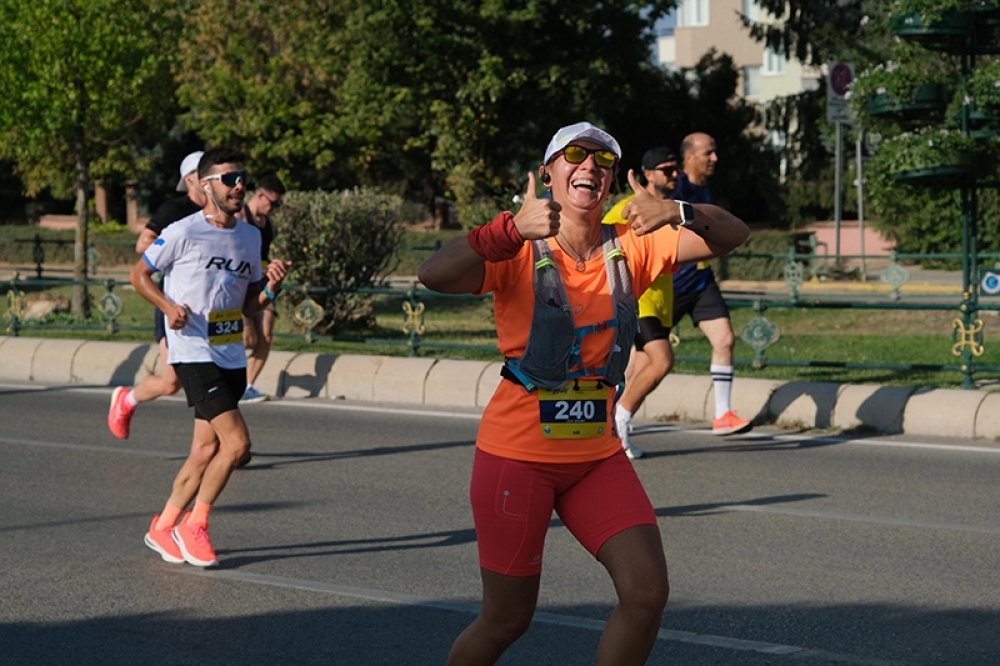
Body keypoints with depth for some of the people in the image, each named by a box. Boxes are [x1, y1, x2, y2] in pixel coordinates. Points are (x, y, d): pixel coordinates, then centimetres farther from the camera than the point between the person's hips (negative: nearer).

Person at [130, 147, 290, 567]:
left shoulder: (250, 237, 11)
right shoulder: (183, 233, -9)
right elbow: (138, 274, 0)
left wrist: (272, 287, -4)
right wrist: (168, 305, -15)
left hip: (232, 357, 7)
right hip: (194, 355, -7)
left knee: (207, 449, 9)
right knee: (237, 442, -15)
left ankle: (164, 527, 23)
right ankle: (194, 525, 1)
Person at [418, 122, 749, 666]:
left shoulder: (630, 248, 1)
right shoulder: (520, 252, -12)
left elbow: (730, 236, -6)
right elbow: (434, 276, -30)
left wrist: (677, 212, -28)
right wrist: (514, 230, -45)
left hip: (598, 453, 4)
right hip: (518, 453, -4)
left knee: (648, 590, -10)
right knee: (507, 619, 4)